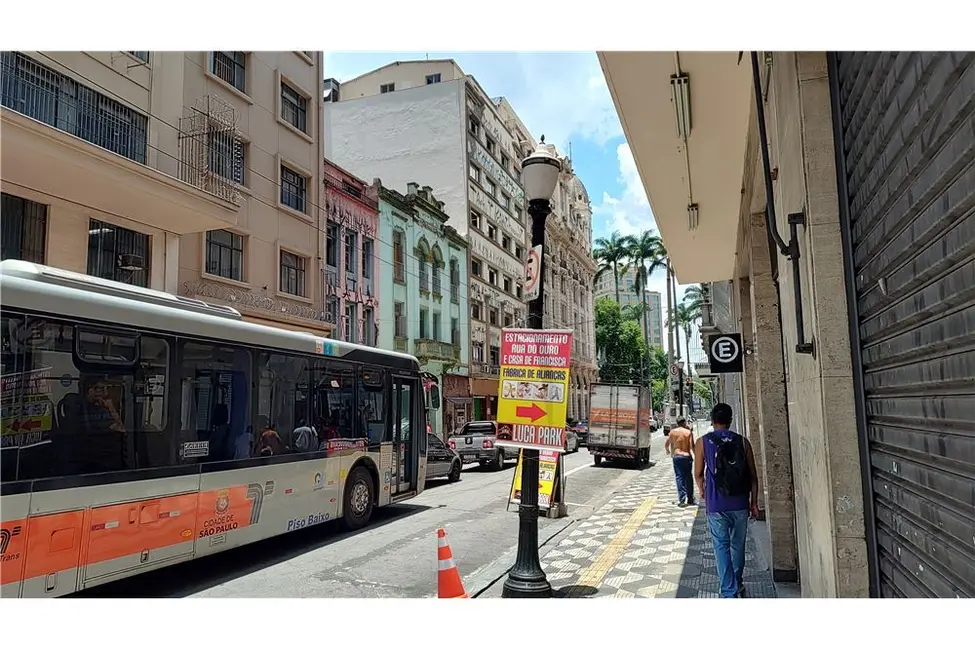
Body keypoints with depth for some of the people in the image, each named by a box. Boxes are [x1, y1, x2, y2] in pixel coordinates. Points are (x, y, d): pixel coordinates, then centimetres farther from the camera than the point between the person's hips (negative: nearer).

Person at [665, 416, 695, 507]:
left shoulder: (672, 432, 1)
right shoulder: (689, 432, -4)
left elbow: (666, 444, 9)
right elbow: (692, 446, -11)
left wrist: (668, 451, 30)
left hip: (676, 456, 1)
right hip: (687, 456, 0)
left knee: (679, 478, 2)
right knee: (688, 478, 12)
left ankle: (682, 500, -5)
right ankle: (690, 499, 20)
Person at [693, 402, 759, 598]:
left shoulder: (703, 442, -3)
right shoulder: (742, 442, 0)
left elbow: (698, 474, 3)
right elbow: (753, 476, 2)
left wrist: (702, 491, 23)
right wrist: (754, 502, 11)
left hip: (716, 504, -2)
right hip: (740, 504, 3)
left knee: (722, 547, 3)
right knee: (738, 545, 18)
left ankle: (729, 593, 0)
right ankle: (737, 585, 34)